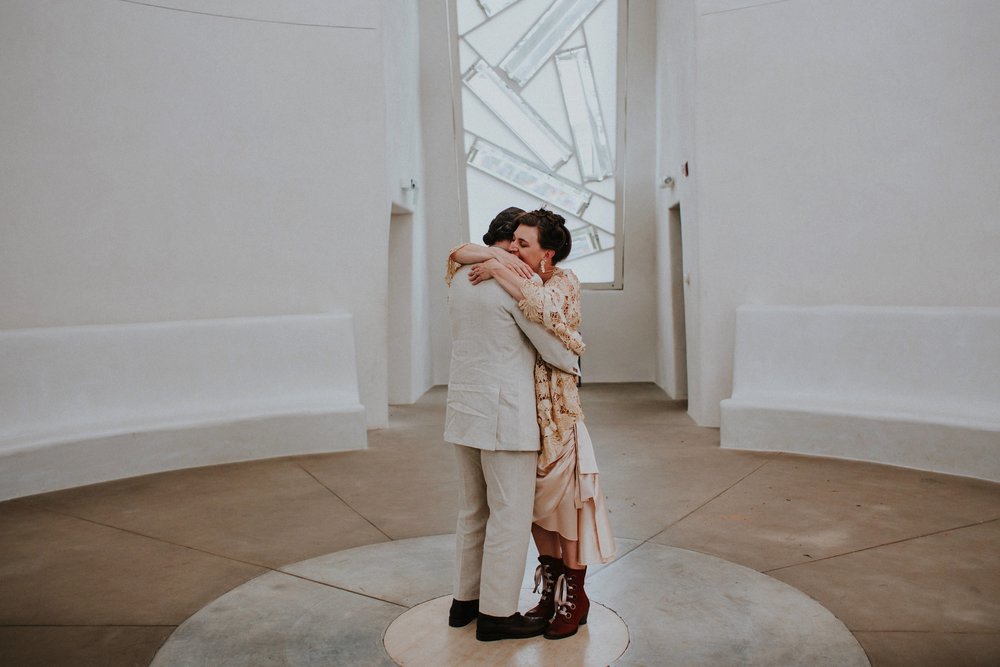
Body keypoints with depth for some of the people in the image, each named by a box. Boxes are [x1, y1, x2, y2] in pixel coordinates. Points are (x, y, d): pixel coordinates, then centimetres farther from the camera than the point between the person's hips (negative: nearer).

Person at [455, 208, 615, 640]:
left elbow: (548, 310, -32)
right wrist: (491, 257, -8)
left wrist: (500, 270, -26)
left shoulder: (564, 281, -9)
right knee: (534, 500, 13)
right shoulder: (516, 277, 6)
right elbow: (460, 254, 12)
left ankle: (575, 597, 18)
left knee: (562, 497, 2)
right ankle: (550, 591, 28)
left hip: (556, 409, -6)